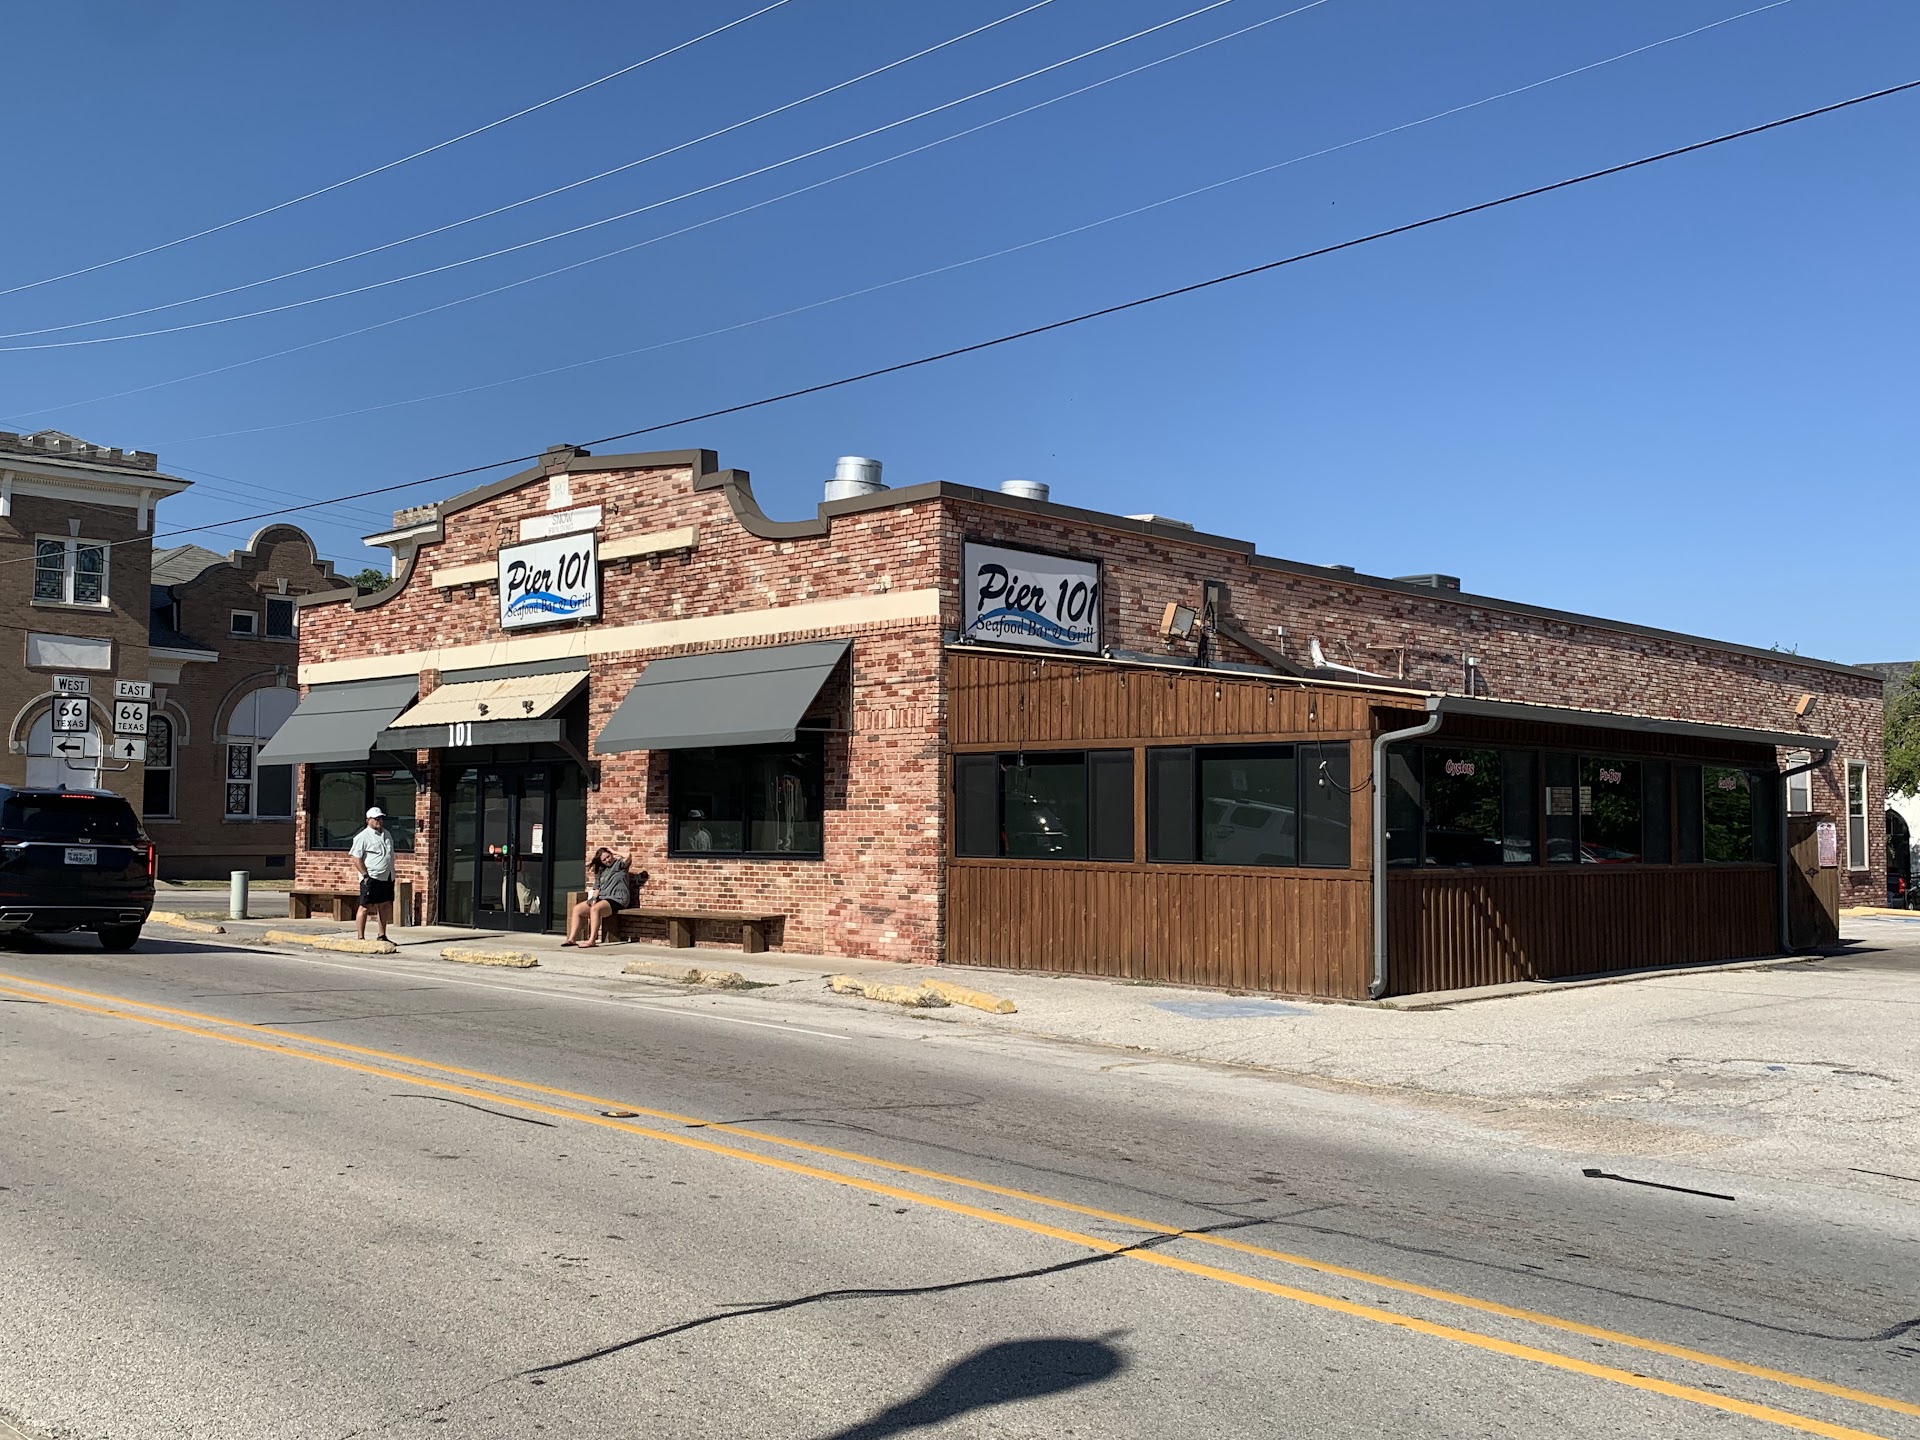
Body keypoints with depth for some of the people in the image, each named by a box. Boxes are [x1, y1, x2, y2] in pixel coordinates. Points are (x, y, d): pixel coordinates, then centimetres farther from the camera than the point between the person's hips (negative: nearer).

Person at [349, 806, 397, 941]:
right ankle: (361, 938, -1)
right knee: (365, 907, -4)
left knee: (386, 906, 12)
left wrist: (392, 876, 18)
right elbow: (356, 858, -13)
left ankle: (382, 935, 23)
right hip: (371, 878, -8)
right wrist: (365, 875, -18)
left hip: (387, 878, 8)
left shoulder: (386, 834, 16)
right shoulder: (362, 837, -8)